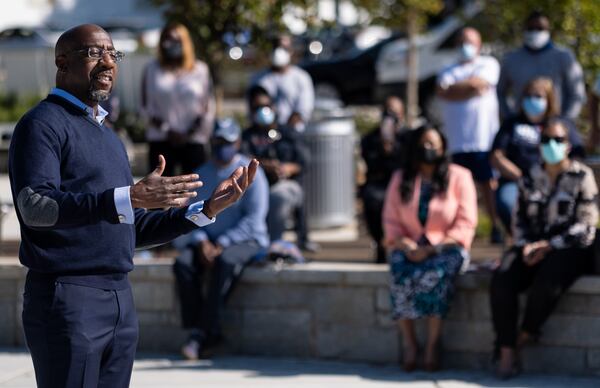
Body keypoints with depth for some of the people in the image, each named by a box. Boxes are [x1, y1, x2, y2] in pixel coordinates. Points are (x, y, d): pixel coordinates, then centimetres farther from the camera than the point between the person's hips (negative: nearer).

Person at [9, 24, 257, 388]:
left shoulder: (110, 137, 21)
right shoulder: (43, 124, -6)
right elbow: (35, 207, -22)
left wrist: (208, 208, 12)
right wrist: (128, 197, -30)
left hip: (121, 300, 8)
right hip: (66, 298, -8)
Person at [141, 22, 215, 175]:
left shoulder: (200, 70, 6)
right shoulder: (152, 70, 8)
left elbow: (208, 108, 3)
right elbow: (146, 108, 7)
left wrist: (189, 134, -8)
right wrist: (166, 130, -8)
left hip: (194, 141, -1)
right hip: (161, 141, 1)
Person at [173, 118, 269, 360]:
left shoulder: (250, 173, -2)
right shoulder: (202, 174, 13)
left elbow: (253, 219, -9)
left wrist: (221, 245, -18)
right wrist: (202, 242, -11)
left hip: (245, 240, -5)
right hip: (209, 240, 5)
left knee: (225, 262, -36)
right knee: (183, 264, -26)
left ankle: (202, 334, -32)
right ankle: (196, 328, -24)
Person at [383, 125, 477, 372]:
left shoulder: (459, 177, 2)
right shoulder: (401, 179, 12)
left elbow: (466, 223, -4)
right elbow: (391, 221, 9)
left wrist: (433, 249, -16)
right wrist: (406, 246, -12)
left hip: (446, 247, -2)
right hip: (410, 248, 2)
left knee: (436, 274, -36)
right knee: (401, 276, -32)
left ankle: (433, 343, -28)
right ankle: (408, 342, -25)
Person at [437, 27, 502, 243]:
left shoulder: (488, 64, 12)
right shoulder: (450, 71, 20)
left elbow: (481, 82, -8)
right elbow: (442, 92, -1)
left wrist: (455, 87, 2)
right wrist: (471, 89, -7)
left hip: (484, 135, -3)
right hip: (458, 140, 3)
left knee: (488, 182, -8)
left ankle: (497, 227, -8)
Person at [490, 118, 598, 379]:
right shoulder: (530, 179, 14)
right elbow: (520, 219, 14)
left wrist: (549, 246, -14)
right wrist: (525, 246, -7)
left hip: (569, 249, -4)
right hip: (532, 247, 4)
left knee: (547, 281, -36)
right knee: (501, 281, -26)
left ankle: (527, 332, -8)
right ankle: (507, 351, -24)